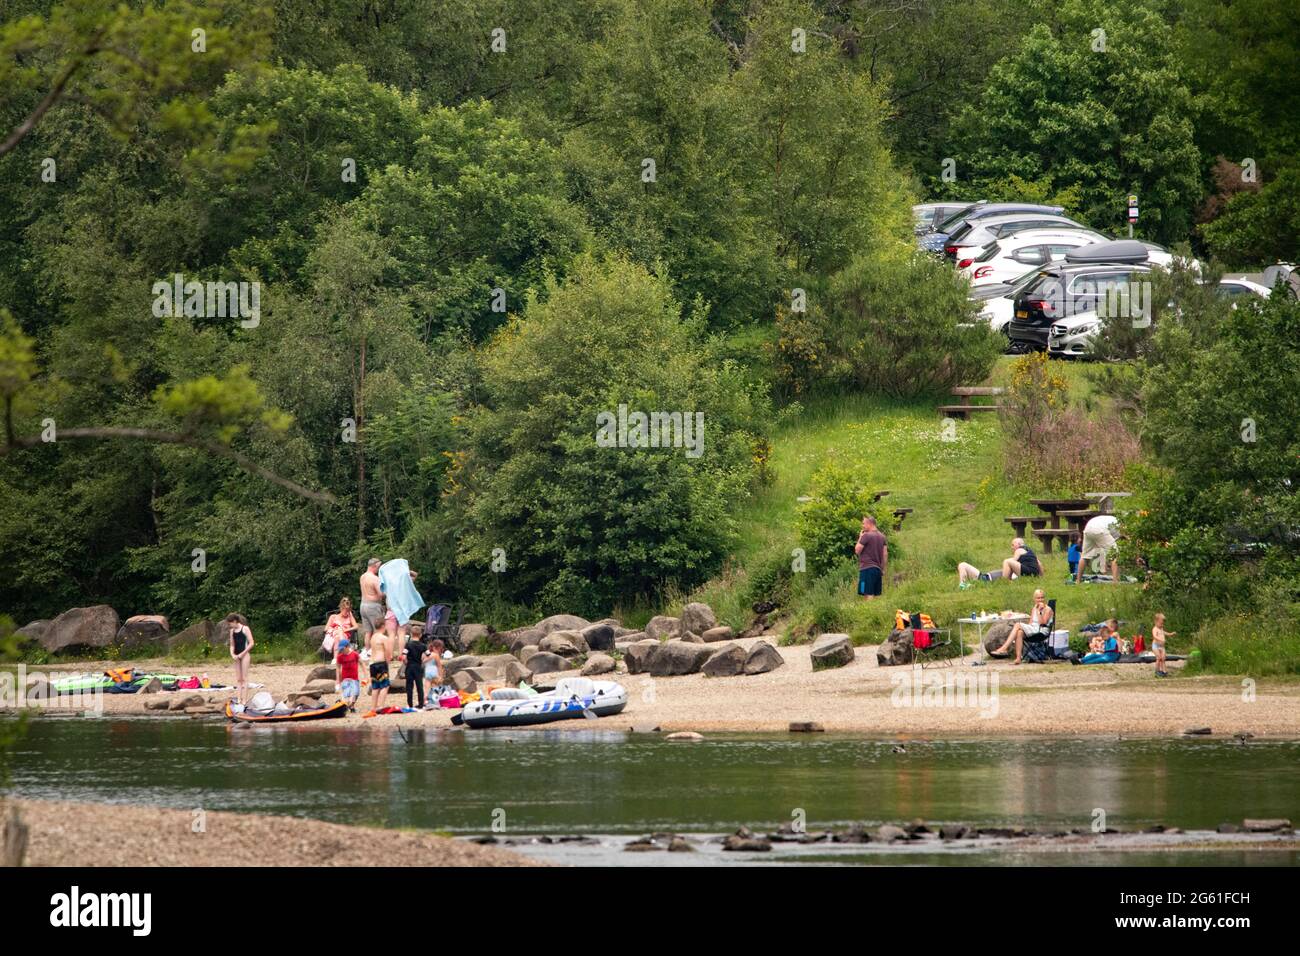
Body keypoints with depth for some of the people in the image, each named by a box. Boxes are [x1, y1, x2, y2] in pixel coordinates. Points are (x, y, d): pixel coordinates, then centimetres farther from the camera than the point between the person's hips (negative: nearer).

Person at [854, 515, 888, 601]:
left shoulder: (866, 535, -10)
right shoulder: (882, 537, 13)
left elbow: (857, 551, -7)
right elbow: (885, 554, 15)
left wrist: (860, 538, 3)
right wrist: (883, 569, 20)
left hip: (867, 568, -8)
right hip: (878, 569, 8)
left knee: (868, 594, -10)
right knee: (877, 595, 8)